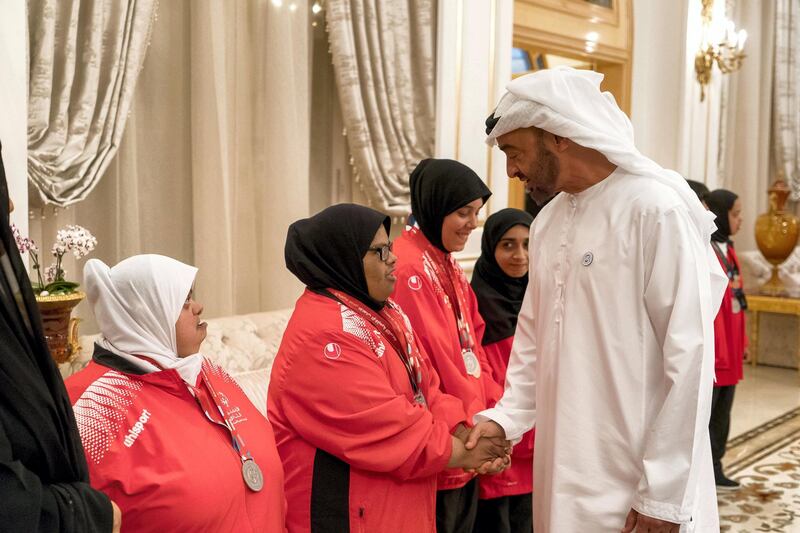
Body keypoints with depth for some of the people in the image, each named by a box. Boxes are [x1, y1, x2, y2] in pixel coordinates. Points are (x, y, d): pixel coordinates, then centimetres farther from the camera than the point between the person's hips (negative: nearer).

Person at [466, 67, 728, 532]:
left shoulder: (657, 210, -14)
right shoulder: (546, 223, 7)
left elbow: (689, 360, -16)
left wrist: (663, 495, -15)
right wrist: (508, 416, -1)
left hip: (637, 481, -6)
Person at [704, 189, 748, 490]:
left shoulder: (726, 250, 12)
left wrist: (742, 343, 16)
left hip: (729, 348, 9)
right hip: (710, 348, -9)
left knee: (722, 413, 15)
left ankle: (714, 469, 25)